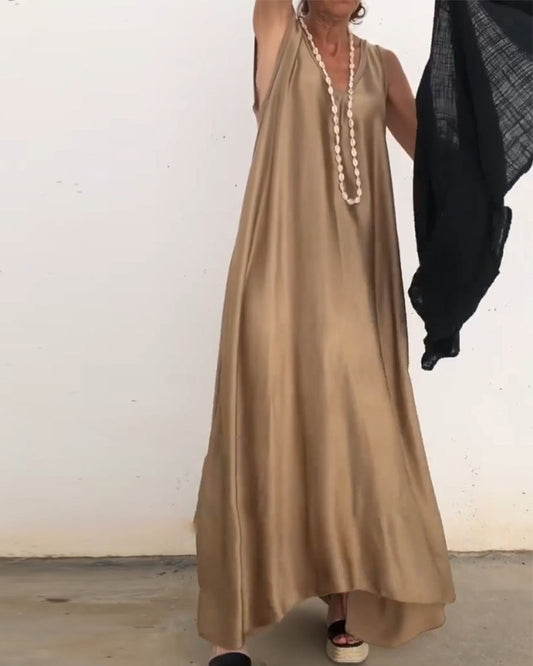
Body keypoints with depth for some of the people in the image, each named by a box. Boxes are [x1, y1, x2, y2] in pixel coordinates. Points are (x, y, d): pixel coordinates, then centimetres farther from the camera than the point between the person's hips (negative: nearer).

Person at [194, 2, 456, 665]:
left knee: (353, 430, 6)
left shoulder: (381, 64, 16)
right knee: (267, 429, -3)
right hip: (282, 268, -3)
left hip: (355, 273, 4)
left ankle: (345, 602, 22)